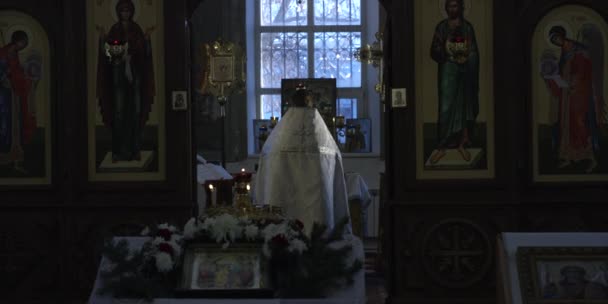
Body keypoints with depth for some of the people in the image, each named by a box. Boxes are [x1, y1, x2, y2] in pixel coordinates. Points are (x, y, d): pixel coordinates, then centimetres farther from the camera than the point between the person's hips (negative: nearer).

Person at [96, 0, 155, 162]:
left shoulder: (137, 30, 8)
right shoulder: (114, 30, 5)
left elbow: (144, 52, 4)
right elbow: (107, 53, -1)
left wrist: (147, 38, -10)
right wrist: (103, 38, -14)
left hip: (134, 72, 1)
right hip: (118, 71, -1)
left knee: (135, 110, -2)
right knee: (119, 110, -6)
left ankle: (134, 148, 3)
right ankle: (119, 150, -5)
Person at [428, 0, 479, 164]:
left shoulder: (467, 27, 9)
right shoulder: (442, 27, 3)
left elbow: (474, 52, 8)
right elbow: (435, 52, -3)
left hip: (466, 70, 3)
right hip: (448, 70, -3)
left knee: (466, 105, 6)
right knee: (446, 108, -8)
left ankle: (462, 144, 15)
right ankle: (441, 146, -6)